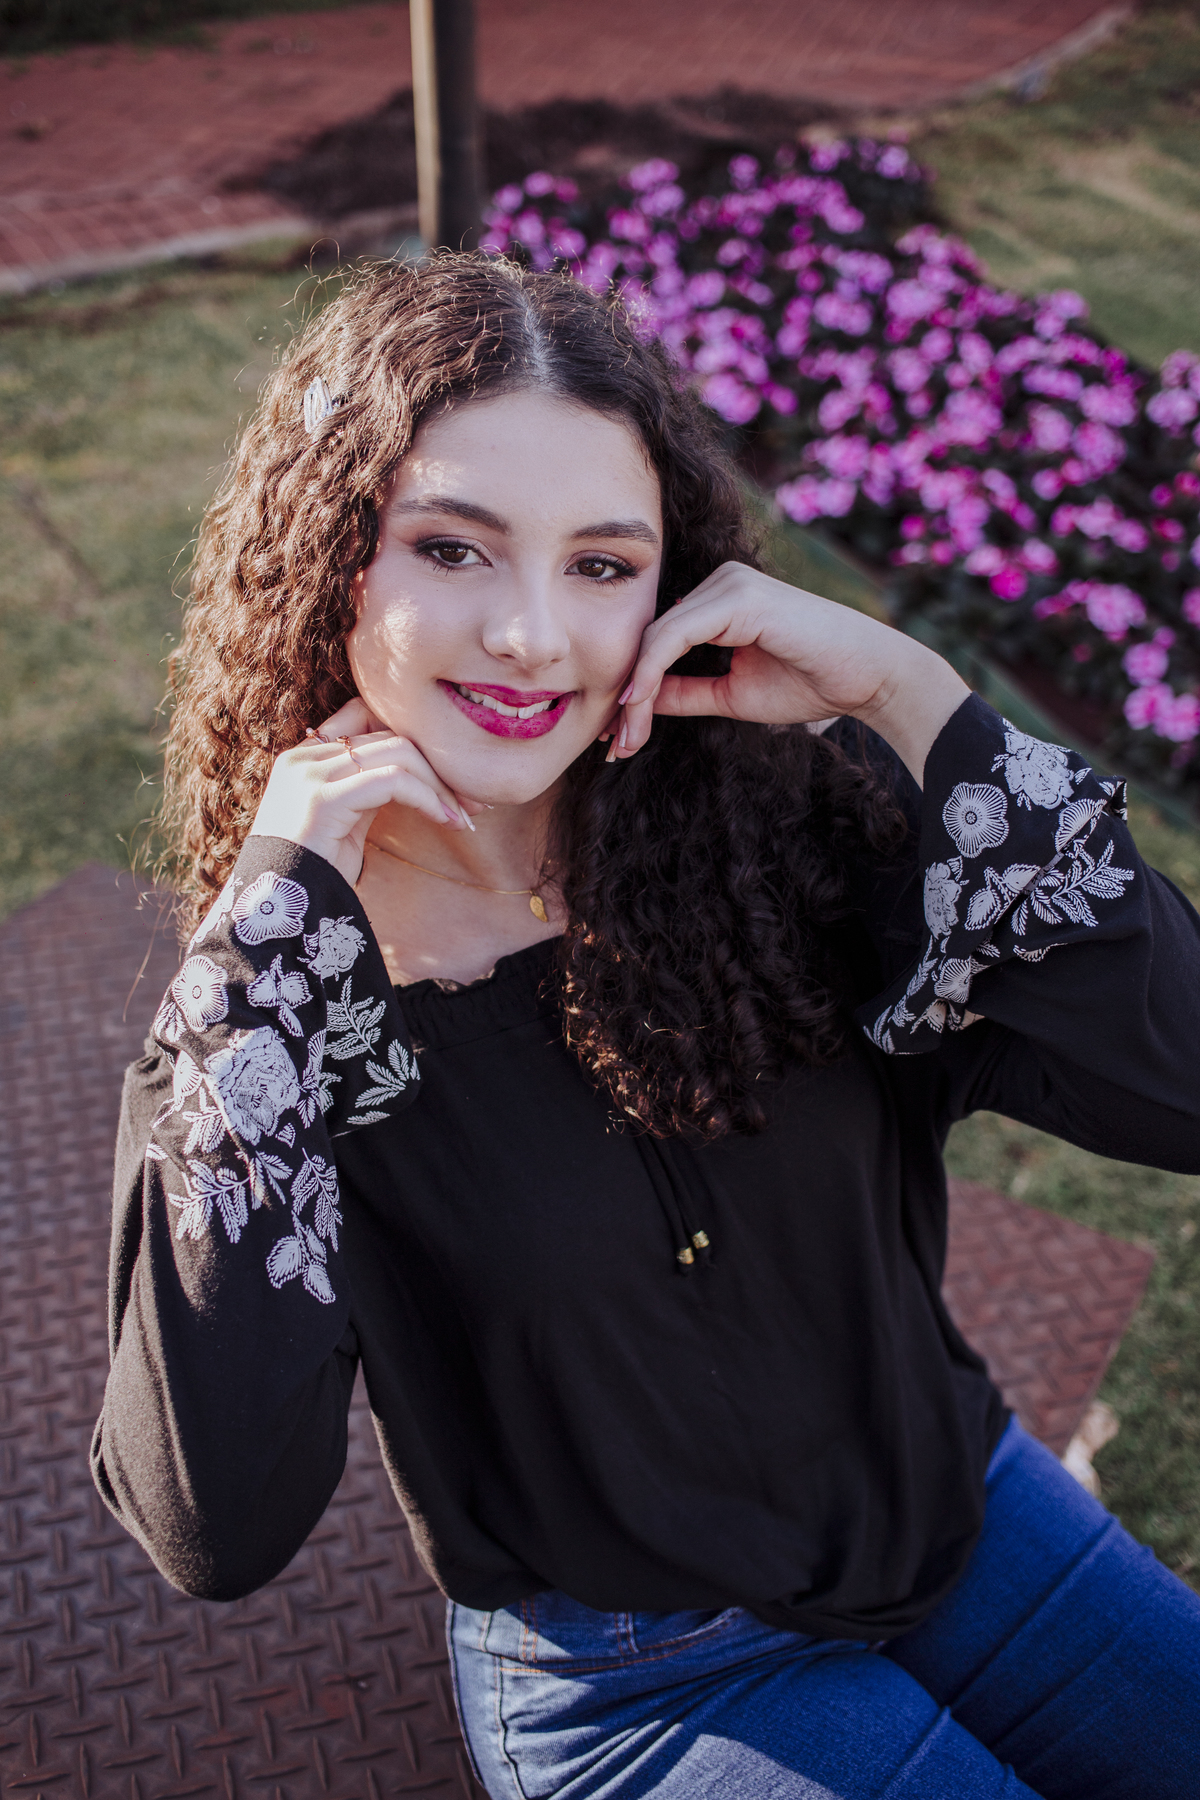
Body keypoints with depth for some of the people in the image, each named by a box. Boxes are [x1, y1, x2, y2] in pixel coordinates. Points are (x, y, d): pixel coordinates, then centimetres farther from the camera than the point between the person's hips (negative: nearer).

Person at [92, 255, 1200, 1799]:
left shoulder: (784, 803, -14)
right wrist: (269, 921, -31)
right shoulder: (268, 981, -18)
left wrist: (908, 695, -25)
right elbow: (215, 1536, -29)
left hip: (963, 1514, 3)